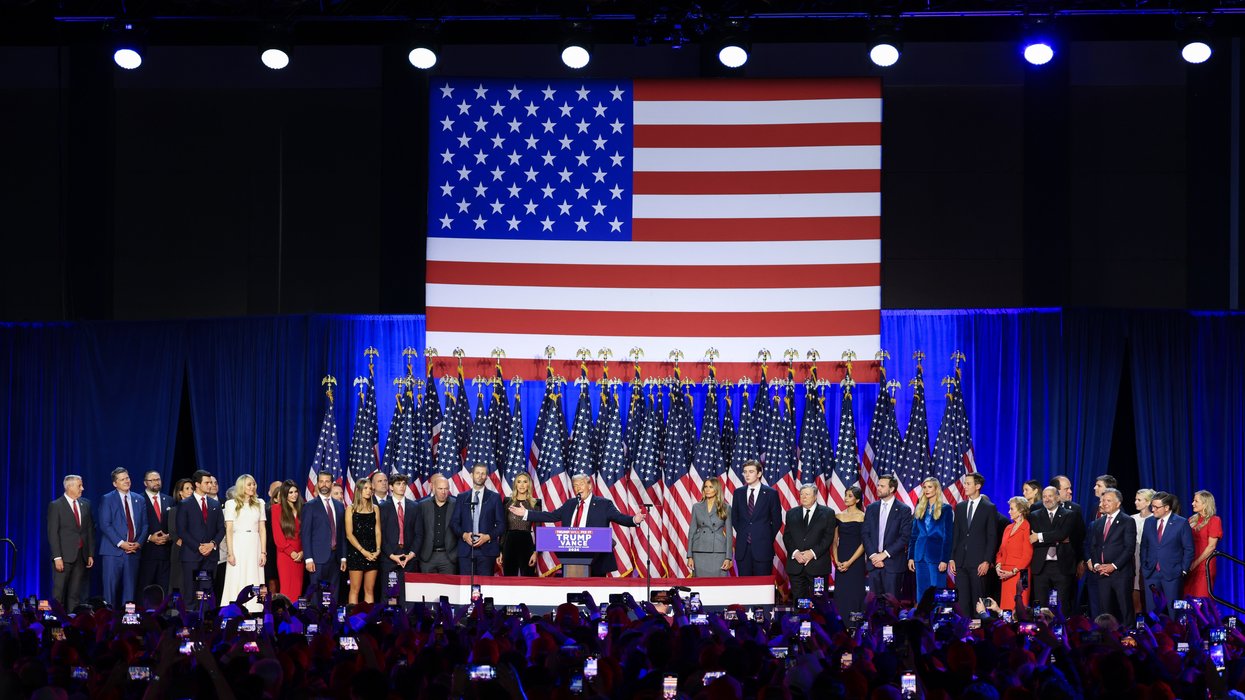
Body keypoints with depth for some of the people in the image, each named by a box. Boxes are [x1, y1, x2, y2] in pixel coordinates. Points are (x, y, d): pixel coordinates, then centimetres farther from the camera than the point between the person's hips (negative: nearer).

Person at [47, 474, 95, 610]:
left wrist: (91, 554, 8)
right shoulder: (56, 506, -4)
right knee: (59, 592, -5)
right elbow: (52, 533, -8)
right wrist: (57, 557, -14)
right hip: (64, 555, -5)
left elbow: (90, 530, 15)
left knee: (75, 593, 6)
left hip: (81, 556, 5)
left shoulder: (85, 505, 12)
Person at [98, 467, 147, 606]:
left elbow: (144, 524, 13)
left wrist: (139, 543, -4)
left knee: (130, 586, 3)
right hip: (113, 551, -4)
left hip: (134, 551, 4)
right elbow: (105, 525, -7)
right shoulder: (107, 499, 1)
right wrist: (120, 543, -14)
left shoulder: (139, 500, 14)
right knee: (111, 585, -5)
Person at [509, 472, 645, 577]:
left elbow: (620, 518, -9)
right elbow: (551, 516, 17)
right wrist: (526, 513, 14)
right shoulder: (570, 504, 16)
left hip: (596, 559, -5)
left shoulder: (603, 504, 0)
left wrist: (634, 520, -29)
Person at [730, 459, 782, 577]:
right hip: (742, 548, 3)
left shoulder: (771, 493, 0)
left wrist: (768, 538, 1)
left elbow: (777, 520, 3)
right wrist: (741, 534, 9)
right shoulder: (738, 493, 10)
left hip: (762, 547, -3)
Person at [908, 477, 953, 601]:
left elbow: (948, 536, -5)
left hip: (937, 556, -5)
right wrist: (911, 557, 8)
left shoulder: (946, 509, -1)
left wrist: (944, 559, -12)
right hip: (921, 556, 5)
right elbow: (914, 535, 15)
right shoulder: (920, 509, 13)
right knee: (922, 591, 6)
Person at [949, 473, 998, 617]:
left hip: (979, 562, -4)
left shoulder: (989, 508, 0)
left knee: (978, 599, -2)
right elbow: (955, 534, 14)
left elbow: (992, 537, -3)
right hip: (961, 561, 4)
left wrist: (987, 561, -10)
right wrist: (952, 558, 6)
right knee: (963, 599, 2)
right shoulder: (960, 507, 14)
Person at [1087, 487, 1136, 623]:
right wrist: (1096, 564, -3)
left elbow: (1130, 548, -8)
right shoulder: (1098, 523, 18)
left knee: (1125, 611, -5)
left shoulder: (1128, 522, 0)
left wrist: (1113, 566, -13)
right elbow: (1093, 547, 15)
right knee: (1104, 611, 3)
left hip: (1121, 573, -5)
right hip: (1102, 574, 5)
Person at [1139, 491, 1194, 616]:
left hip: (1171, 574, -4)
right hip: (1151, 573, 4)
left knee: (1173, 611, 0)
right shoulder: (1149, 522, 8)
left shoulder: (1181, 523, -5)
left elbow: (1189, 549, -2)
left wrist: (1183, 570, -4)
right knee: (1151, 610, 4)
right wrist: (1144, 567, 7)